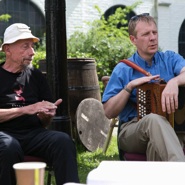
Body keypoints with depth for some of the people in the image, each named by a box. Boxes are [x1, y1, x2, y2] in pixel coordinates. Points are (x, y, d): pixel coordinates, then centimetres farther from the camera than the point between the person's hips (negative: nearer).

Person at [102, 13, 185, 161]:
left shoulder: (170, 59, 11)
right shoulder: (123, 70, 6)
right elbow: (109, 112, 1)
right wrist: (130, 86, -11)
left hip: (171, 128, 1)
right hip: (131, 131, -1)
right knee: (154, 119, -38)